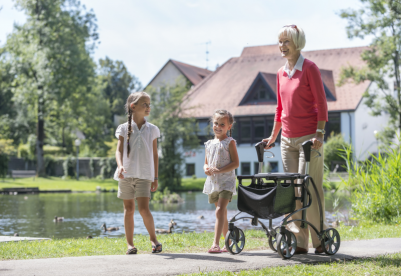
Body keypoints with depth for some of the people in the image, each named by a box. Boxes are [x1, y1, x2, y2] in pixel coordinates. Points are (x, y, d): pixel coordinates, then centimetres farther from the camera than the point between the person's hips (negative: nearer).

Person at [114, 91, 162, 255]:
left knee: (143, 208, -13)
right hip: (126, 174, 0)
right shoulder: (124, 128, 4)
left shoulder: (152, 129, 8)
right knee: (129, 209, 5)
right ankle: (130, 244, 13)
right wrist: (120, 166, -22)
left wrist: (155, 177, 8)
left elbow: (154, 155, 11)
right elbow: (119, 150, -2)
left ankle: (153, 238, 4)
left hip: (145, 175, 0)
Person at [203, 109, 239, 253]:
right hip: (213, 182, 7)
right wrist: (206, 168, -4)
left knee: (220, 211, -19)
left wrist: (219, 170, -19)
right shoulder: (209, 144, 14)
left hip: (226, 182, -6)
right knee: (222, 213, 13)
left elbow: (235, 163, -10)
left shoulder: (230, 142, -3)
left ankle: (216, 244, -24)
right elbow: (206, 163, 20)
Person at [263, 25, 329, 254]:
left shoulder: (309, 68, -6)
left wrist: (319, 133, -16)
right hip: (288, 140, 6)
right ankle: (300, 242, 7)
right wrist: (273, 136, 20)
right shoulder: (281, 72, 13)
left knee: (308, 189, -7)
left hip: (308, 138, -6)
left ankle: (320, 240, 5)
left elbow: (321, 103, -8)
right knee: (292, 190, 3)